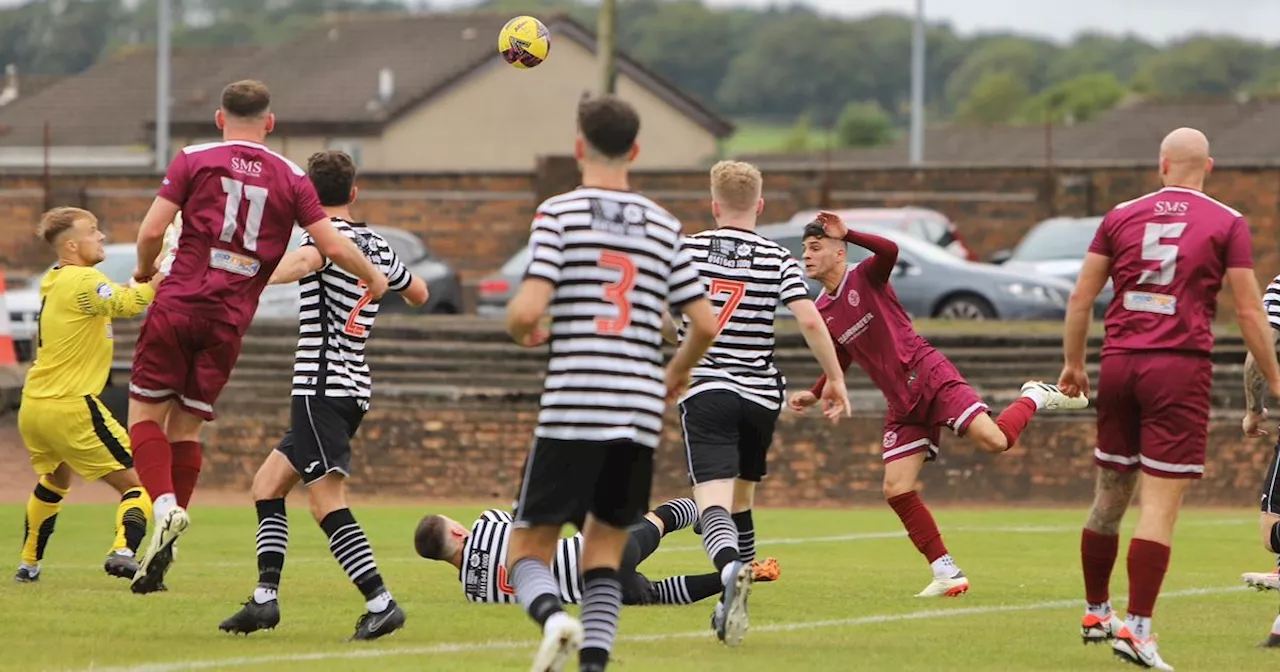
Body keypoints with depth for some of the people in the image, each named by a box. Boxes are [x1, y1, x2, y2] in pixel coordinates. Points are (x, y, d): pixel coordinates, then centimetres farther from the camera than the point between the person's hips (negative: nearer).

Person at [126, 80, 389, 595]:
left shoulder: (194, 160, 2)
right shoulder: (290, 178, 7)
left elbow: (152, 230, -4)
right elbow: (333, 247, 5)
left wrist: (145, 270, 16)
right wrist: (374, 279, 24)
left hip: (179, 305, -2)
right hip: (230, 321, 2)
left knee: (145, 413, 7)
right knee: (187, 426, 10)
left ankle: (165, 505, -18)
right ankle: (162, 552, 5)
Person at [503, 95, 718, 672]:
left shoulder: (559, 213, -3)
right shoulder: (663, 226, 9)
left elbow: (528, 310, -13)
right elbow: (706, 324, 7)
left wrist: (522, 331, 11)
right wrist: (678, 371, 27)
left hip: (571, 408, -4)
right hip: (641, 412, 4)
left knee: (529, 548, 4)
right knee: (604, 553, 14)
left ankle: (552, 616, -27)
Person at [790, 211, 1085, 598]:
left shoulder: (865, 278, -5)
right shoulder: (822, 313, 11)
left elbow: (889, 251, -28)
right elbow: (841, 361, 26)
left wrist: (847, 233, -33)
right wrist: (814, 395, 14)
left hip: (929, 377, -6)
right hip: (902, 406, 6)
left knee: (993, 441, -24)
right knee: (896, 490, -7)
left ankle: (1036, 398, 8)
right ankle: (947, 574, 1)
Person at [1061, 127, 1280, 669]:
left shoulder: (1122, 216, 9)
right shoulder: (1227, 223, 1)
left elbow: (1081, 296, 10)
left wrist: (1073, 362, 20)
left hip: (1120, 361, 4)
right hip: (1181, 367, -4)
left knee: (1110, 493, 15)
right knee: (1161, 503, -6)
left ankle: (1095, 612, 26)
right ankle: (1136, 629, -12)